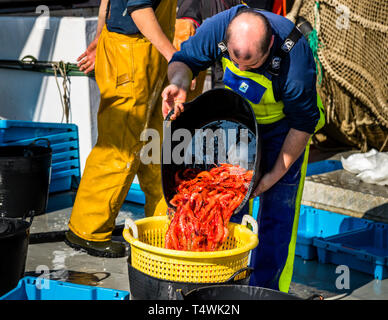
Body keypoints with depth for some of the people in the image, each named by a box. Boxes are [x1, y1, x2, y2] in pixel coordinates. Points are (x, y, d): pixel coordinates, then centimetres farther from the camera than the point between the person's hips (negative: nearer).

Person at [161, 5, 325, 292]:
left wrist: (275, 174, -19)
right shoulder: (219, 26, -28)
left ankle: (265, 290, 7)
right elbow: (184, 59, -11)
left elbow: (303, 123, -22)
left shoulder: (295, 57, -36)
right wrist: (179, 83, -35)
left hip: (282, 126, -4)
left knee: (277, 212, -5)